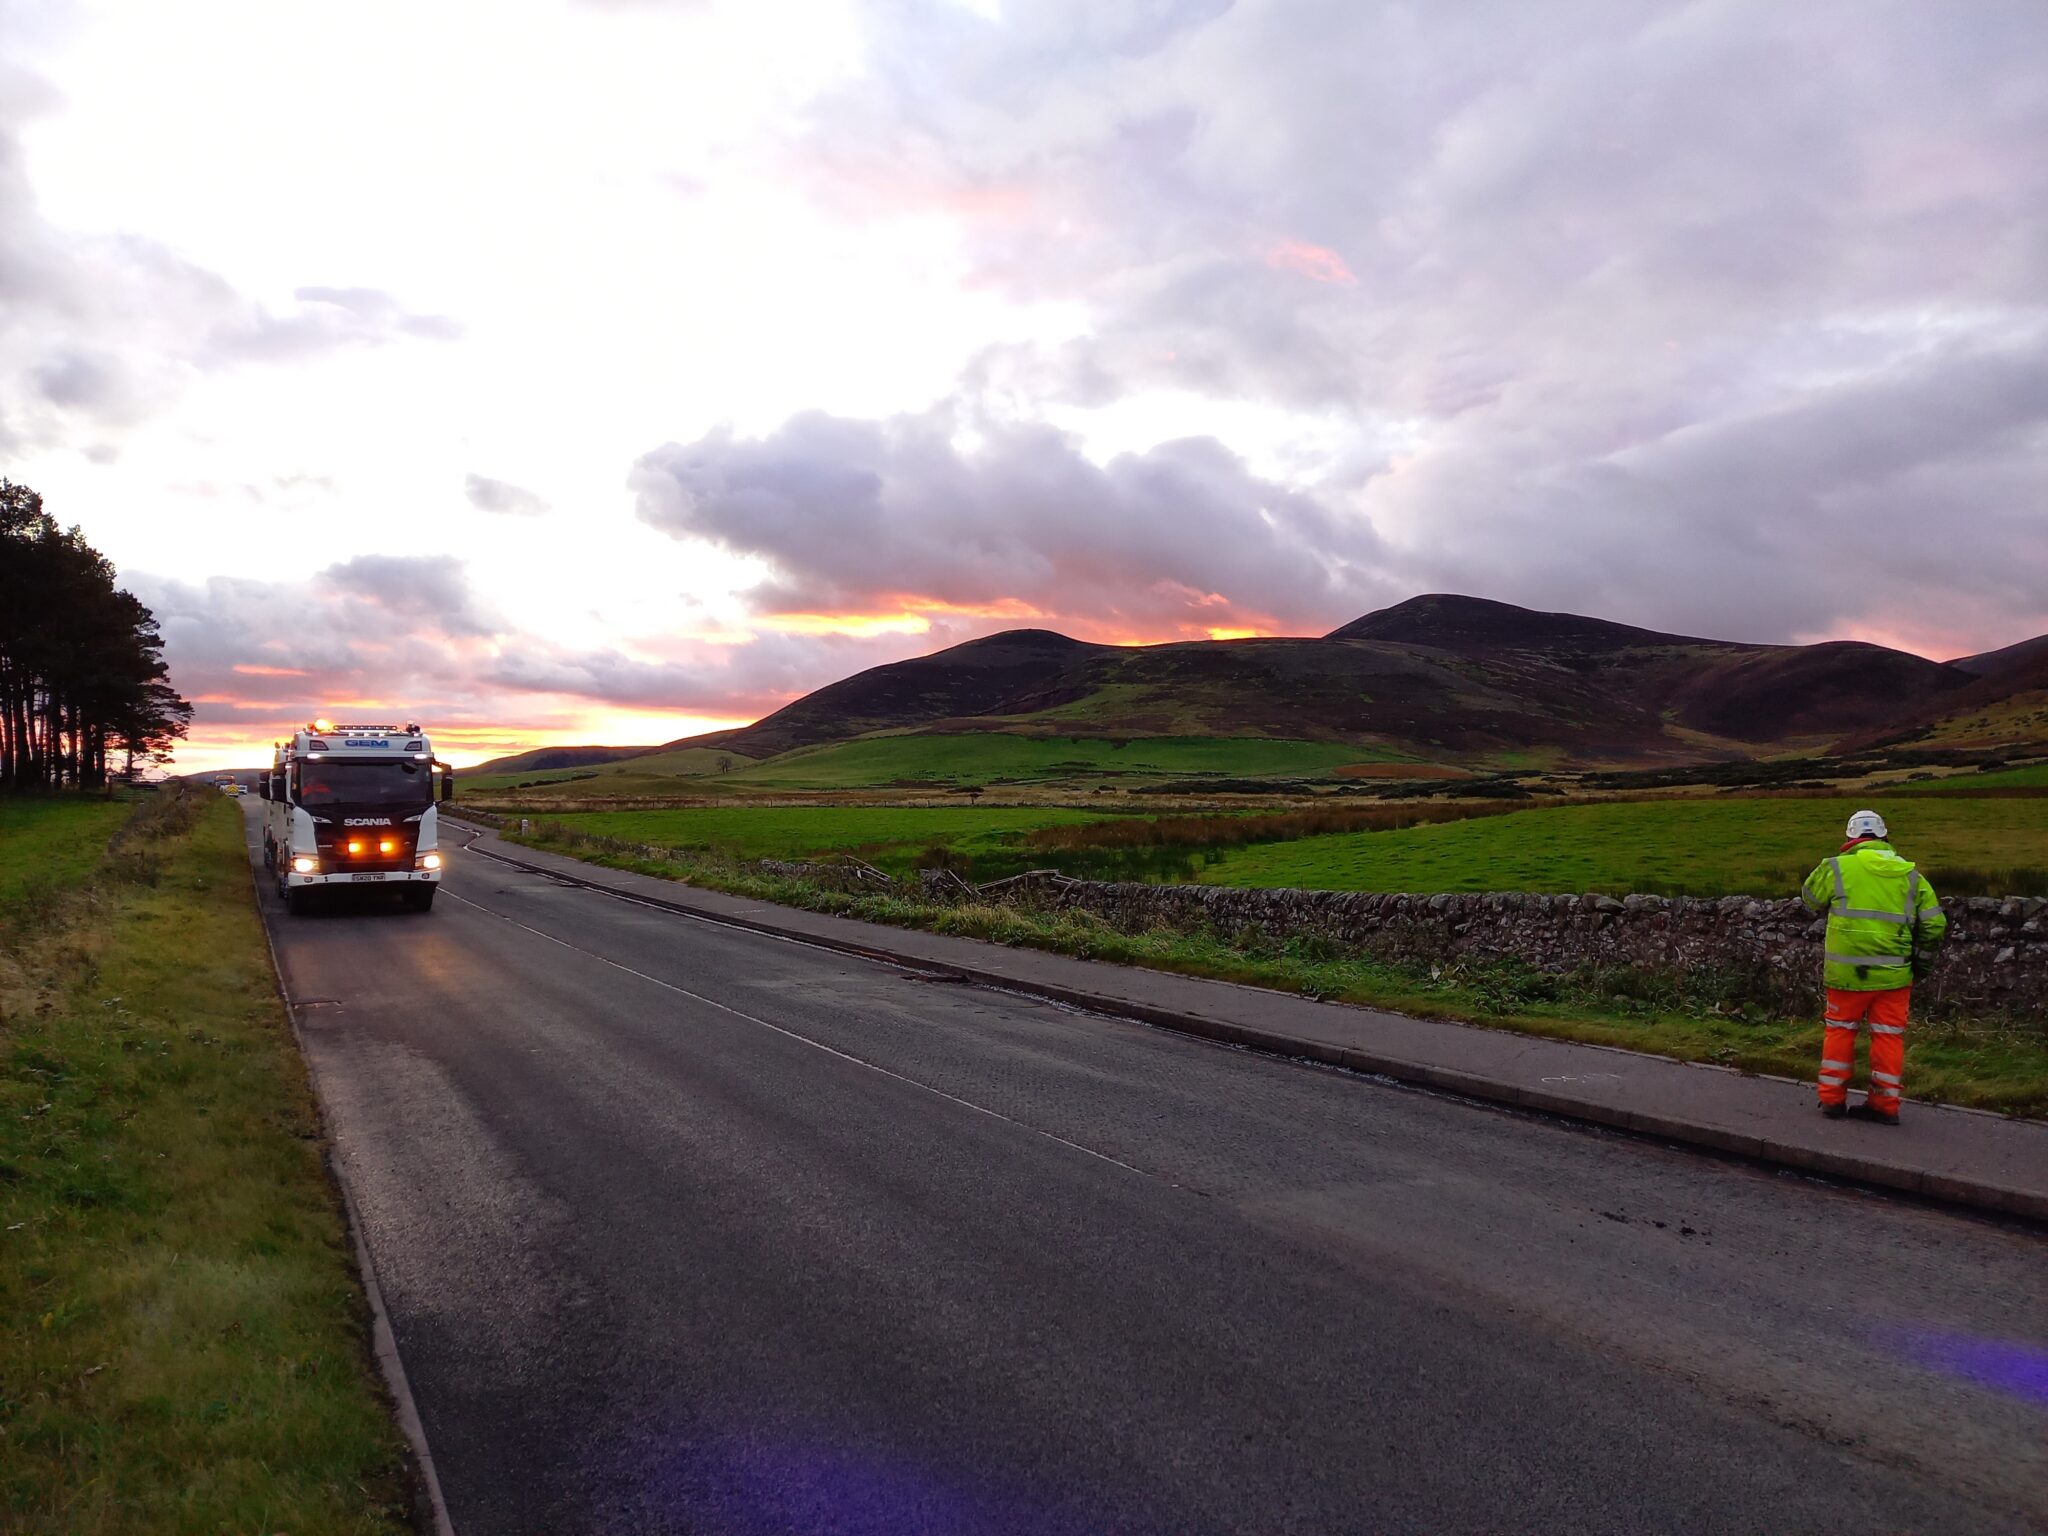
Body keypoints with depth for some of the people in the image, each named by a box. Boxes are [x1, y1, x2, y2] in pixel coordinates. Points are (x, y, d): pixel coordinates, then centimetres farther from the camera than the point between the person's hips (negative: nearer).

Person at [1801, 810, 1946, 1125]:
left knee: (1840, 1031, 12)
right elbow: (1935, 925, 6)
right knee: (1888, 1036, 11)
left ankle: (1832, 1099, 16)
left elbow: (1812, 898, 10)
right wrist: (1919, 959, 18)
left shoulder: (1836, 868, -5)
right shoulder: (1910, 875, 4)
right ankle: (1885, 1105, 15)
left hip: (1846, 972, -2)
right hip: (1893, 974, 2)